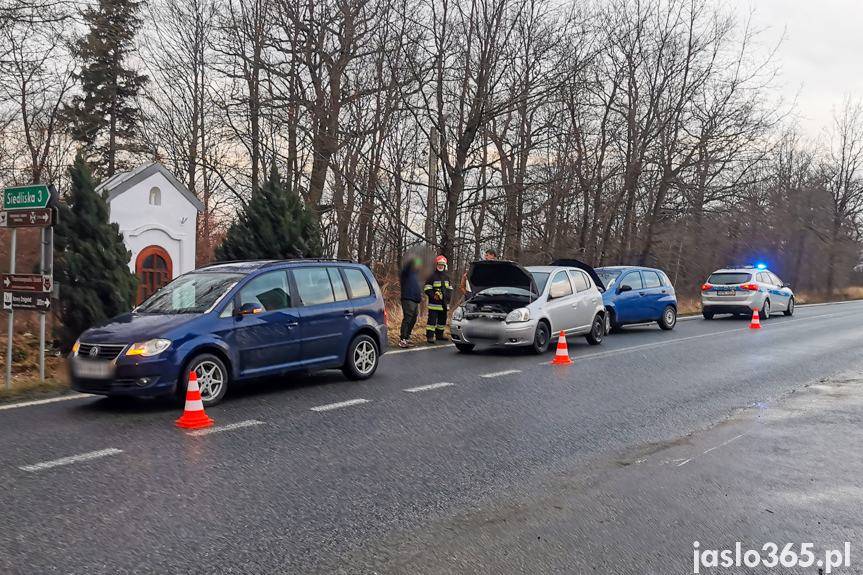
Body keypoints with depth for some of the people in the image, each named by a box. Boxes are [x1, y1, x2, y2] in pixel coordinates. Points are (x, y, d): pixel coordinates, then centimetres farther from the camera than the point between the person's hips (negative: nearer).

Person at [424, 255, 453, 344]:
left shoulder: (447, 276, 15)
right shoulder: (432, 276, -5)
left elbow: (450, 288, 24)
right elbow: (427, 288, -7)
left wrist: (448, 295, 5)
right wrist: (433, 296, -18)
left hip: (444, 303, 7)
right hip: (434, 303, -7)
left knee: (443, 319, 15)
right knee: (432, 319, -10)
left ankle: (440, 335, 27)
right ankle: (430, 336, -8)